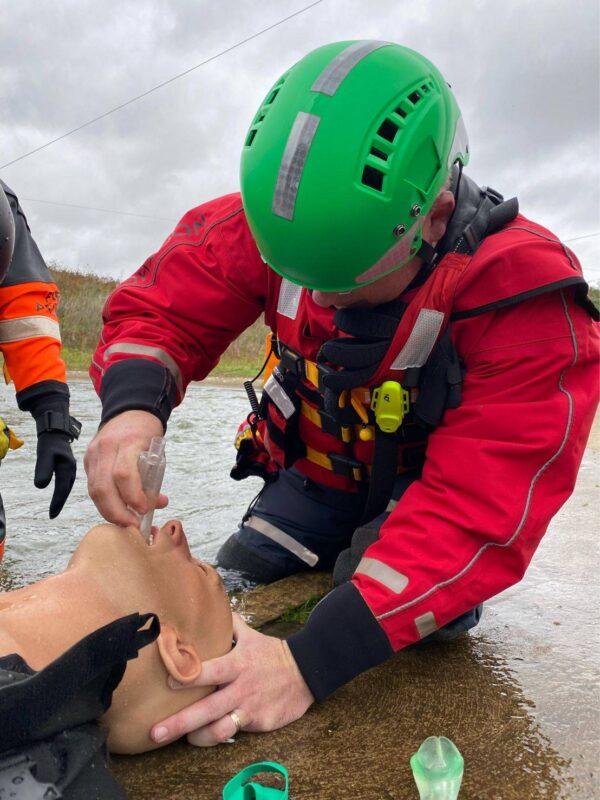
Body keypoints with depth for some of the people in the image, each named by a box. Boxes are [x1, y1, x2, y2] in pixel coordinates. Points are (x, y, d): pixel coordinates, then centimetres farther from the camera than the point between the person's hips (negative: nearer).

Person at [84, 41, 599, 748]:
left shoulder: (530, 303, -34)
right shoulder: (279, 215, -24)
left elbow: (480, 511, -37)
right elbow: (162, 306, -15)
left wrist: (310, 664, -44)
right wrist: (132, 405, -40)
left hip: (431, 485, -2)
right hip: (314, 469, 3)